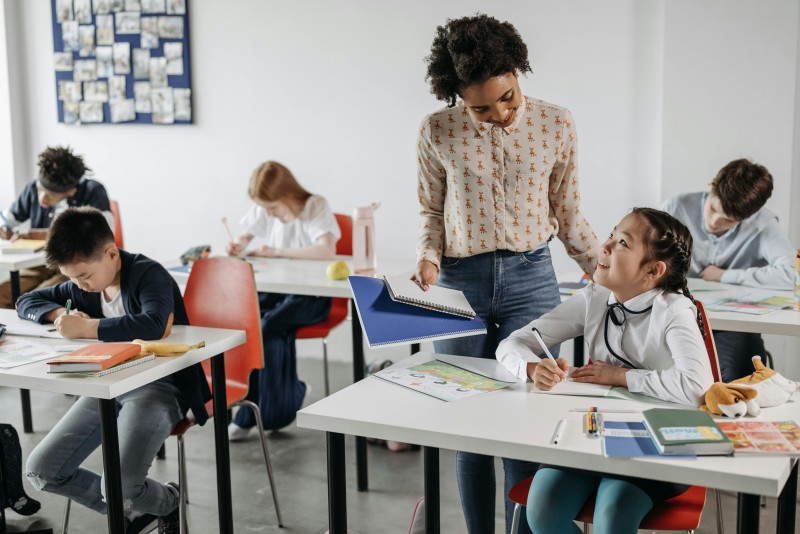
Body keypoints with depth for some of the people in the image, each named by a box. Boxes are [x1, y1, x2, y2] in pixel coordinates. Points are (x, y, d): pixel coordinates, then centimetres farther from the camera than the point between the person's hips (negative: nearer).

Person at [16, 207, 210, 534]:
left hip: (158, 387, -8)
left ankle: (166, 503, 13)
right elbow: (26, 302, 20)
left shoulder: (148, 274, -15)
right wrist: (59, 313, -3)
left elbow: (154, 324, -36)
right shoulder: (82, 287, 7)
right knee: (41, 471, -1)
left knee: (118, 488, -25)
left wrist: (86, 327, -28)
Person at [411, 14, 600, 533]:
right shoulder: (438, 132, -2)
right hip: (459, 282, 1)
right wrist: (428, 258, -8)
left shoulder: (556, 124, -1)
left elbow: (568, 215, 9)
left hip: (531, 278, 0)